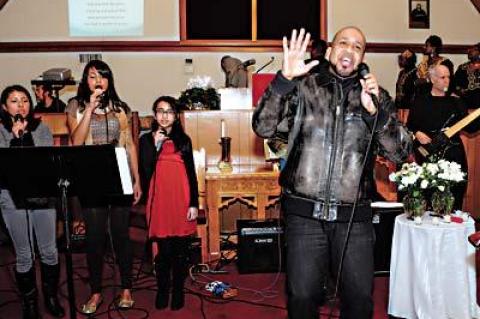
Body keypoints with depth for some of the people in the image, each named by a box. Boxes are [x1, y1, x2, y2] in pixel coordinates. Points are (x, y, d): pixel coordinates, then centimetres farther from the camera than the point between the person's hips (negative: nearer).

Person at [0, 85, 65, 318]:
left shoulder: (42, 128, 5)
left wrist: (26, 134, -12)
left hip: (43, 196, 2)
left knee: (49, 251, 9)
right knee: (24, 255, 8)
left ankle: (51, 297, 28)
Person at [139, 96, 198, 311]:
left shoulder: (184, 140, 8)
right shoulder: (146, 140, 5)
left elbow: (191, 174, 7)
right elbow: (145, 173, -5)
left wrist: (194, 204, 0)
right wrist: (155, 146, -12)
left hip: (182, 201, 1)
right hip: (159, 202, -1)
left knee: (180, 250, 6)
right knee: (164, 251, 2)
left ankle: (178, 291, 21)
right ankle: (162, 291, 20)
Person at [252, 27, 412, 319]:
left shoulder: (377, 96, 8)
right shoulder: (303, 88, 4)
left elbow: (399, 153, 0)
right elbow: (263, 128, -8)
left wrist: (374, 110, -13)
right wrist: (285, 77, -18)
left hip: (355, 217, 2)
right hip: (305, 215, -1)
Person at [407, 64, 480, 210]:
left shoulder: (456, 101, 8)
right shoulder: (420, 101, 2)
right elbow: (409, 125, 5)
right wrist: (417, 133, -14)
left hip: (454, 154, 3)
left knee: (455, 199, 5)